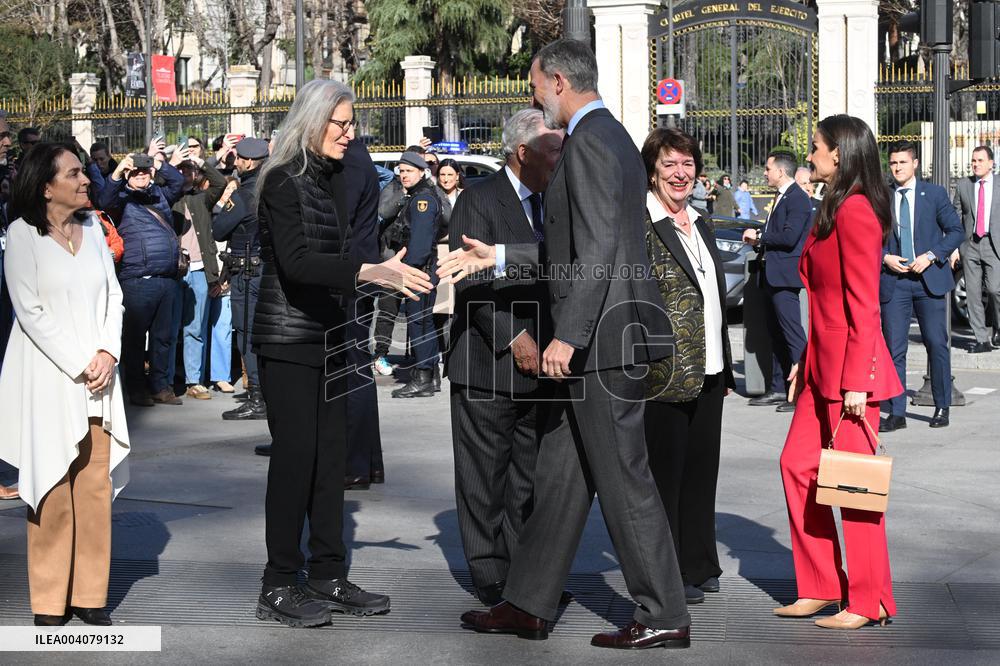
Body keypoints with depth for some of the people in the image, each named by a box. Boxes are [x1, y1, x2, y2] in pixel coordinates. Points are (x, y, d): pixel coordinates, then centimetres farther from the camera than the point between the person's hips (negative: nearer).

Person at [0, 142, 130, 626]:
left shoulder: (92, 228, 11)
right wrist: (79, 365, -13)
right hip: (49, 378, -5)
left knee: (96, 485, 4)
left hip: (99, 375, 5)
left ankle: (89, 594, 11)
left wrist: (107, 354, -5)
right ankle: (49, 602, 5)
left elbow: (113, 297, 10)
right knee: (53, 489, -3)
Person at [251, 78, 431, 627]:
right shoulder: (283, 181, -12)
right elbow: (295, 262, -25)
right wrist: (370, 272, -32)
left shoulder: (333, 178, 13)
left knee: (330, 454, 8)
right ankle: (279, 587, 1)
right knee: (294, 453, -6)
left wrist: (389, 274, 10)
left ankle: (329, 578, 15)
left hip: (327, 335, 8)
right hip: (287, 338, -8)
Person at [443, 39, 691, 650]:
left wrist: (567, 335, -22)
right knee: (560, 474, 13)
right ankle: (529, 605, 20)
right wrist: (498, 257, 24)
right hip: (601, 340, 10)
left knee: (623, 478, -4)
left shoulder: (589, 142, -13)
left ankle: (664, 616, 4)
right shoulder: (611, 137, 19)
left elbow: (597, 250, -22)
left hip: (604, 334, -10)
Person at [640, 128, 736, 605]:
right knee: (665, 472, 1)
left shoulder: (700, 224, 15)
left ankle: (697, 565, 26)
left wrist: (725, 366, 20)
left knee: (701, 468, 14)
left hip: (708, 372, 8)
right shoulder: (640, 224, -10)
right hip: (667, 373, -7)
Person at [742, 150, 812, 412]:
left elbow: (789, 237, -22)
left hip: (785, 276, -10)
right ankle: (778, 389, 19)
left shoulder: (797, 198, -13)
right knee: (776, 334, 13)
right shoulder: (781, 197, 18)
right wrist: (758, 239, 6)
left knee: (792, 333, -10)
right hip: (772, 276, 10)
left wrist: (759, 235, -11)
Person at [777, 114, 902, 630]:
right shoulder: (833, 210, 16)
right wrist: (805, 363, 20)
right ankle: (822, 586, 18)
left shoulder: (855, 211, -15)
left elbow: (864, 305, -19)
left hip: (851, 366, -10)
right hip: (823, 364, 10)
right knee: (798, 464, 10)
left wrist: (856, 381, -20)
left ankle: (868, 602, 7)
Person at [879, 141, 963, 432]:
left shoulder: (934, 194, 3)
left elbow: (956, 230, 2)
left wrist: (931, 256, -11)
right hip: (893, 280, 1)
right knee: (894, 348, -1)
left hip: (929, 278, -1)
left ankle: (942, 407, 15)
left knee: (937, 344, 2)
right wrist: (885, 258, -8)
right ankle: (896, 413, 5)